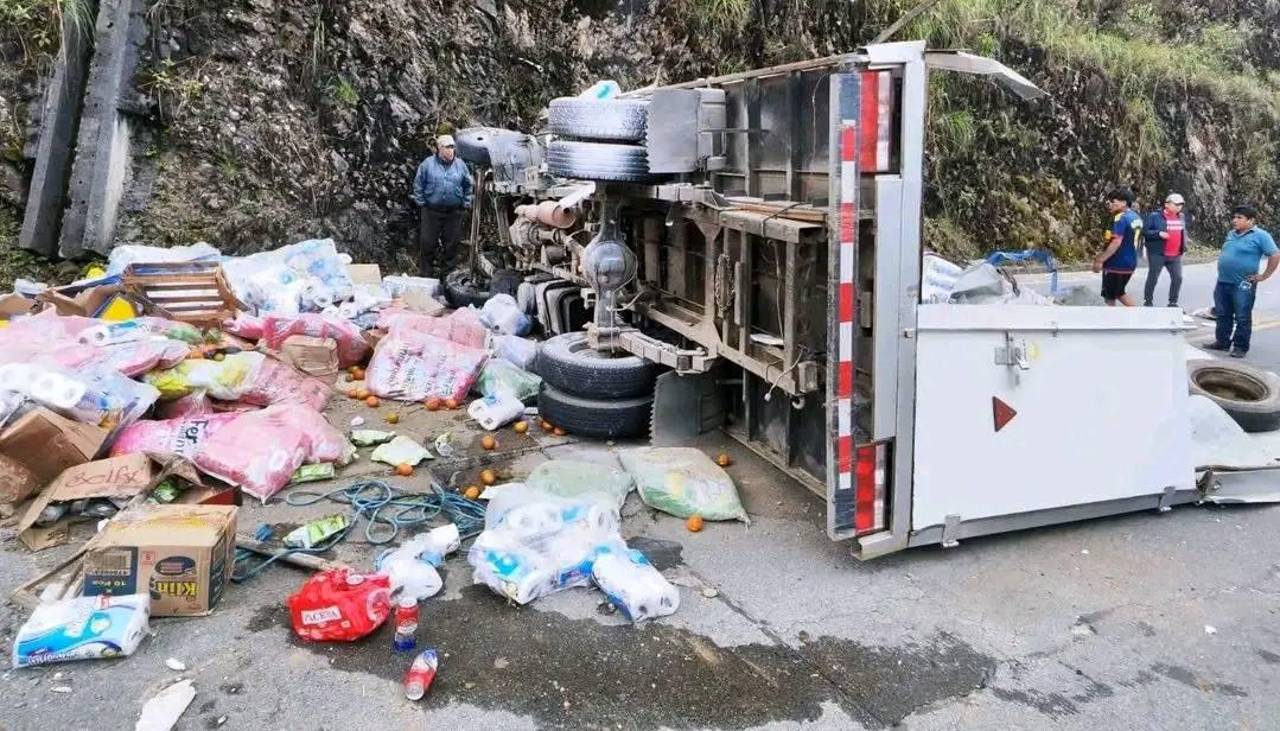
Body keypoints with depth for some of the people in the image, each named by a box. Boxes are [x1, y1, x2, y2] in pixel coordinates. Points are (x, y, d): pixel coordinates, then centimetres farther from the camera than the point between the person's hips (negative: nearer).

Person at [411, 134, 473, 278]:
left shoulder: (460, 165, 3)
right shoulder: (428, 164, -3)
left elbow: (468, 185, 12)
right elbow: (418, 184, 3)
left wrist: (466, 204, 7)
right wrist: (421, 202, 0)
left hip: (454, 212, 2)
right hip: (431, 211, -2)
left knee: (452, 242, 8)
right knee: (427, 241, 4)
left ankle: (445, 268, 23)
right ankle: (425, 270, 17)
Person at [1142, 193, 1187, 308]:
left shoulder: (1181, 217, 13)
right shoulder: (1154, 216, -8)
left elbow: (1184, 232, 27)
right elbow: (1145, 231, -10)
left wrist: (1184, 245, 13)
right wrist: (1158, 234, -24)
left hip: (1176, 255, 6)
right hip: (1157, 254, -6)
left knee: (1177, 278, 4)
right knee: (1153, 278, 0)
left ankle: (1173, 302, 16)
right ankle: (1147, 302, 11)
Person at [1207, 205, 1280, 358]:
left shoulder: (1260, 236, -10)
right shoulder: (1231, 234, 12)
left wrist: (1264, 276, -11)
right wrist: (1223, 272, 16)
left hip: (1243, 285, -7)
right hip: (1223, 282, 7)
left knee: (1242, 318, 1)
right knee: (1223, 315, 14)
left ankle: (1240, 347, 8)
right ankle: (1222, 342, 25)